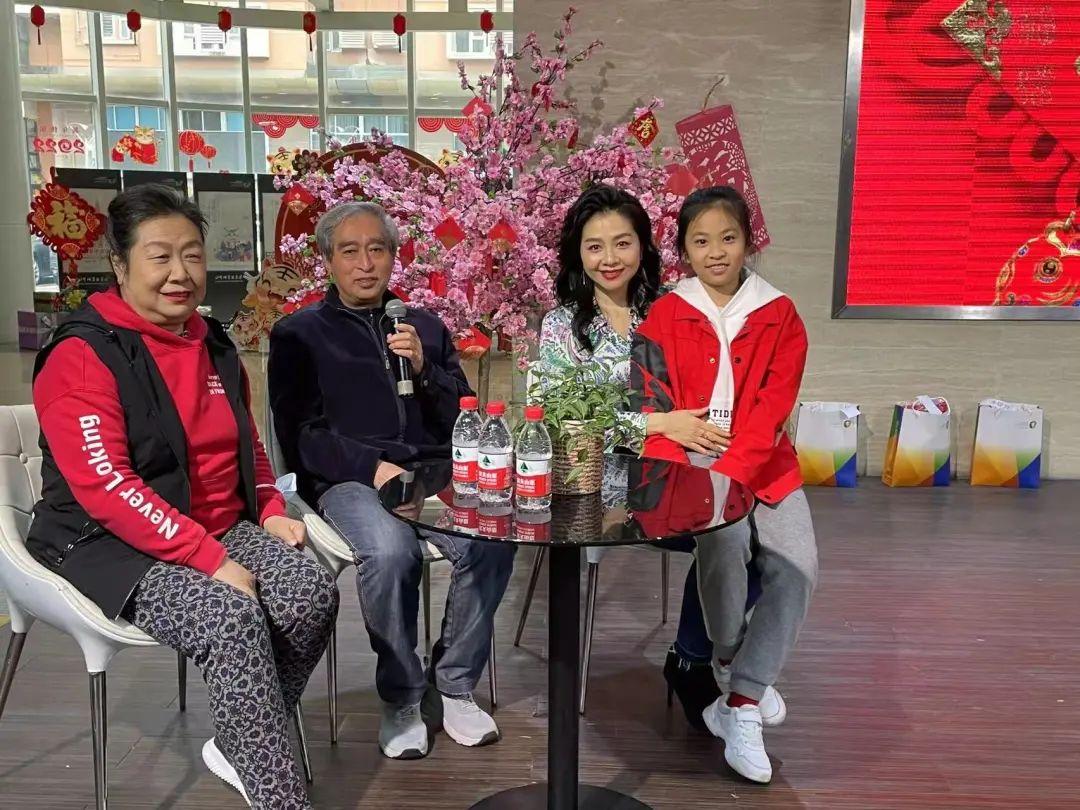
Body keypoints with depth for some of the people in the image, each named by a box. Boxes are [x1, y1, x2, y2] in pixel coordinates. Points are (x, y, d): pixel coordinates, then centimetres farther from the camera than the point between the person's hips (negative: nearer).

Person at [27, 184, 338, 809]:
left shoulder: (214, 345, 11)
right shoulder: (83, 355, -12)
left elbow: (247, 445, 22)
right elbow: (105, 487, -21)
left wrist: (272, 512, 3)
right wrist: (210, 560, -25)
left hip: (224, 528, 7)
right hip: (114, 545, -6)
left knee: (315, 594, -18)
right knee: (233, 620, -30)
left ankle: (240, 746, 3)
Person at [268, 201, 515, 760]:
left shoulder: (426, 328, 20)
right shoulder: (298, 334, 10)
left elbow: (462, 421, 14)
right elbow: (301, 435, -1)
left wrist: (425, 369, -5)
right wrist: (373, 467, -16)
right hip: (348, 479, -2)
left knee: (493, 542, -27)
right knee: (391, 551, -34)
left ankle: (454, 687, -6)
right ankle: (400, 698, -10)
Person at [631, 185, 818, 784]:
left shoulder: (780, 317, 4)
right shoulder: (665, 315, 3)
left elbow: (772, 409, -6)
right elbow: (652, 407, -3)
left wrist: (728, 473, -20)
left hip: (762, 466, 2)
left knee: (796, 566, -19)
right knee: (724, 538, -29)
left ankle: (740, 709, -7)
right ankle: (732, 670, 0)